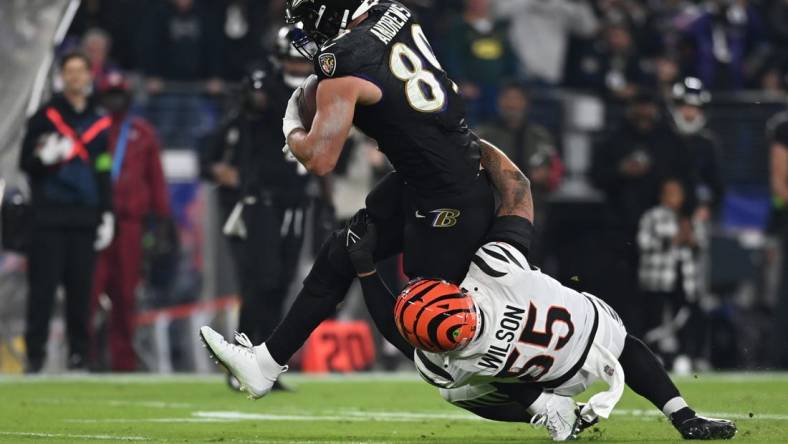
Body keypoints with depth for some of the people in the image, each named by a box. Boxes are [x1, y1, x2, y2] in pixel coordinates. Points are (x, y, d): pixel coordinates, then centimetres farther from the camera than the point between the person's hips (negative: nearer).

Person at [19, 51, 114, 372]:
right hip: (49, 215, -3)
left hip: (86, 215, 3)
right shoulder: (45, 117, 5)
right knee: (43, 285, -6)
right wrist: (44, 158, -18)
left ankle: (78, 352, 4)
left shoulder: (99, 123, 15)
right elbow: (25, 163, 4)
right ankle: (35, 354, -3)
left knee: (81, 287, -1)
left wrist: (107, 215, 12)